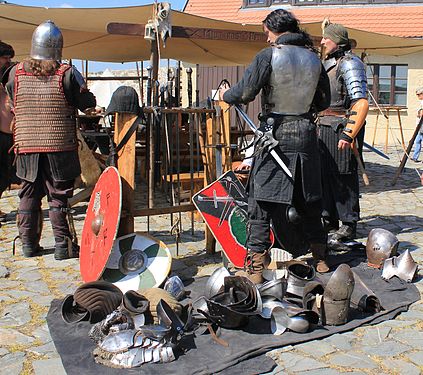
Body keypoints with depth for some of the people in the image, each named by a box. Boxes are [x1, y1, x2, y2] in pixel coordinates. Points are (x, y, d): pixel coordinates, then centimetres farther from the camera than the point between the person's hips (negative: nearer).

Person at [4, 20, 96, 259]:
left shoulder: (16, 73, 2)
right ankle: (63, 245, 8)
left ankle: (29, 244, 20)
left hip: (26, 147, 3)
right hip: (60, 147, -3)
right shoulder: (67, 74, -9)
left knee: (29, 196, 13)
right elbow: (88, 105, -3)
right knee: (59, 197, 4)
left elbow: (14, 105, 14)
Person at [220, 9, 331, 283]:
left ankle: (256, 268, 4)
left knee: (262, 204, 2)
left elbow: (244, 93, -10)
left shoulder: (268, 56, -9)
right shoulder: (313, 58, 6)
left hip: (275, 136, -5)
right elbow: (324, 101, 12)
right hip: (306, 136, 5)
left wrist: (225, 95, 10)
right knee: (309, 203, 17)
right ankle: (321, 259, 27)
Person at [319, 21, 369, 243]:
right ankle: (329, 218, 24)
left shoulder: (349, 64, -12)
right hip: (326, 127, 9)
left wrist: (349, 134, -25)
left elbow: (362, 104, -20)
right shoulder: (328, 64, 16)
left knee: (343, 177, -4)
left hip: (343, 127, -9)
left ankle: (349, 225, 5)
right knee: (324, 173, 12)